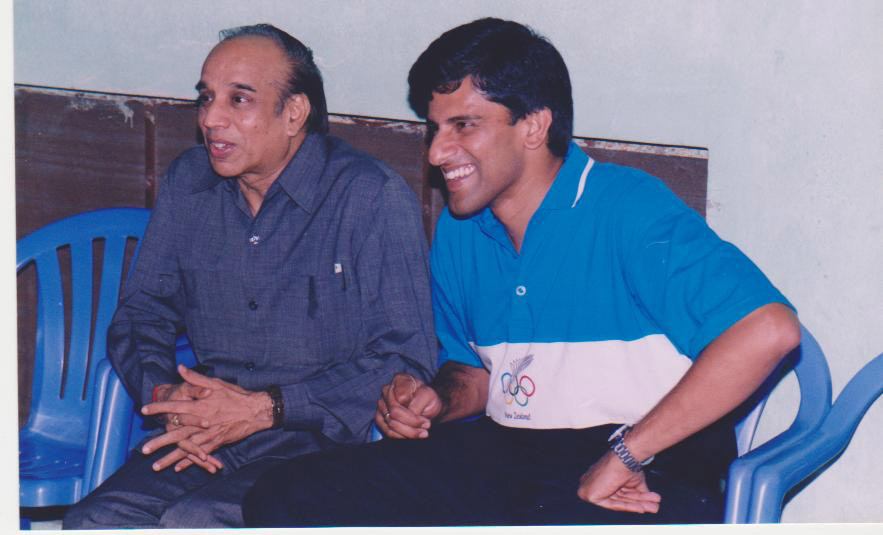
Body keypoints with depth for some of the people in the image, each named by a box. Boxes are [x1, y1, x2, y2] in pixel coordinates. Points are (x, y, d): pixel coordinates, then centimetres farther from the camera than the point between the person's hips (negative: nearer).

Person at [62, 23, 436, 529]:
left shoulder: (374, 196, -7)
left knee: (191, 523, -30)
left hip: (323, 438, -5)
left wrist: (265, 409, -16)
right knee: (95, 521, -21)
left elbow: (407, 361, -10)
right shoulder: (189, 182, 11)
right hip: (205, 433, 5)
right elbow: (140, 314, 19)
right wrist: (163, 393, -4)